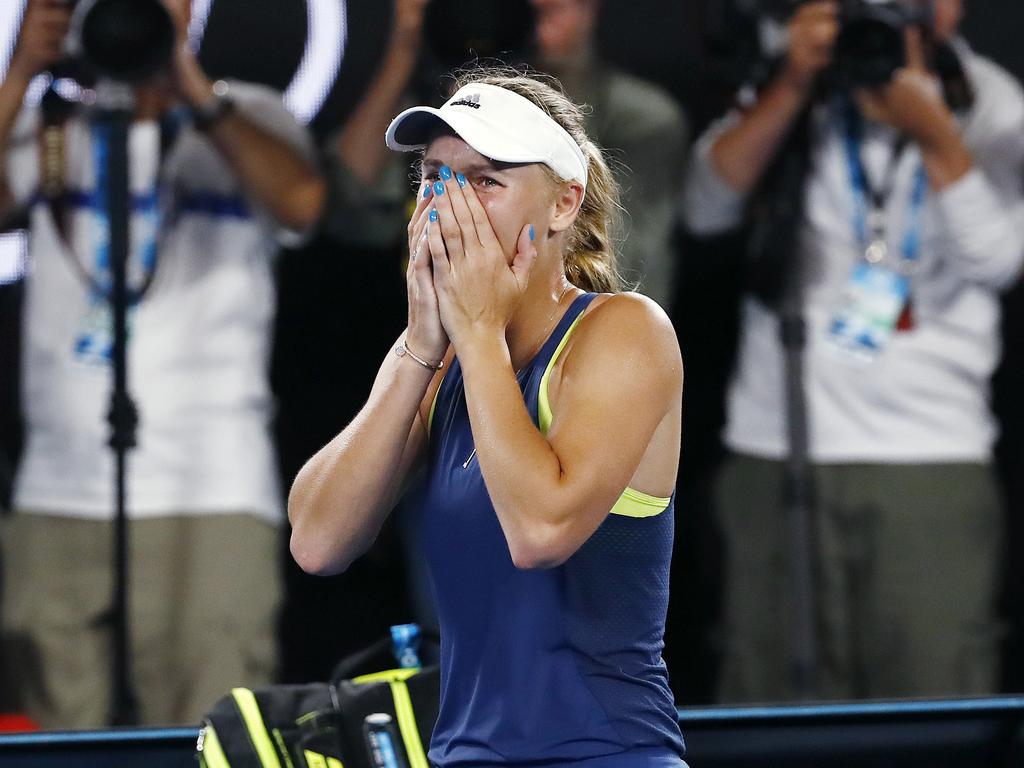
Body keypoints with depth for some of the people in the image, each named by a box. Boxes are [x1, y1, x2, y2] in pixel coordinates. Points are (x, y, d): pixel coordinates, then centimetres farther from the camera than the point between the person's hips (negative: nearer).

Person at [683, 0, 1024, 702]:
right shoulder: (798, 96, 8)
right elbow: (708, 207, -5)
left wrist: (933, 130, -21)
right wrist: (792, 87, -17)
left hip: (934, 459, -1)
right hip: (778, 452, 1)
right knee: (776, 712, -1)